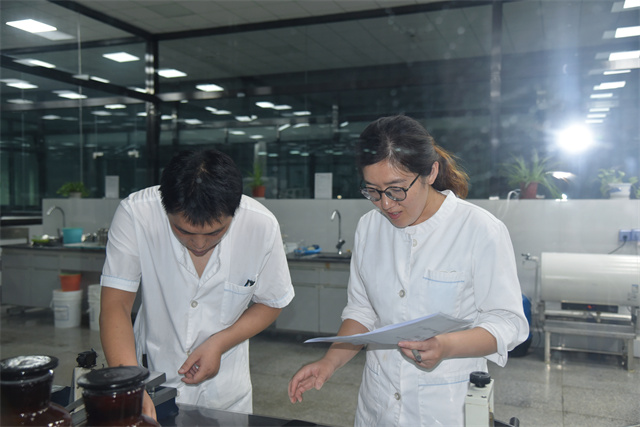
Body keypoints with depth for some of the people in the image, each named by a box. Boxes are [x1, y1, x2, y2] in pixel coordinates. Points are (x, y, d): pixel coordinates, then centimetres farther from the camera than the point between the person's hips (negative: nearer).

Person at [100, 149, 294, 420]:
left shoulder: (261, 226, -20)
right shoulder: (135, 215, -24)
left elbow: (271, 303, -6)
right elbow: (115, 305, -21)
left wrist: (220, 343, -19)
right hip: (151, 379, 0)